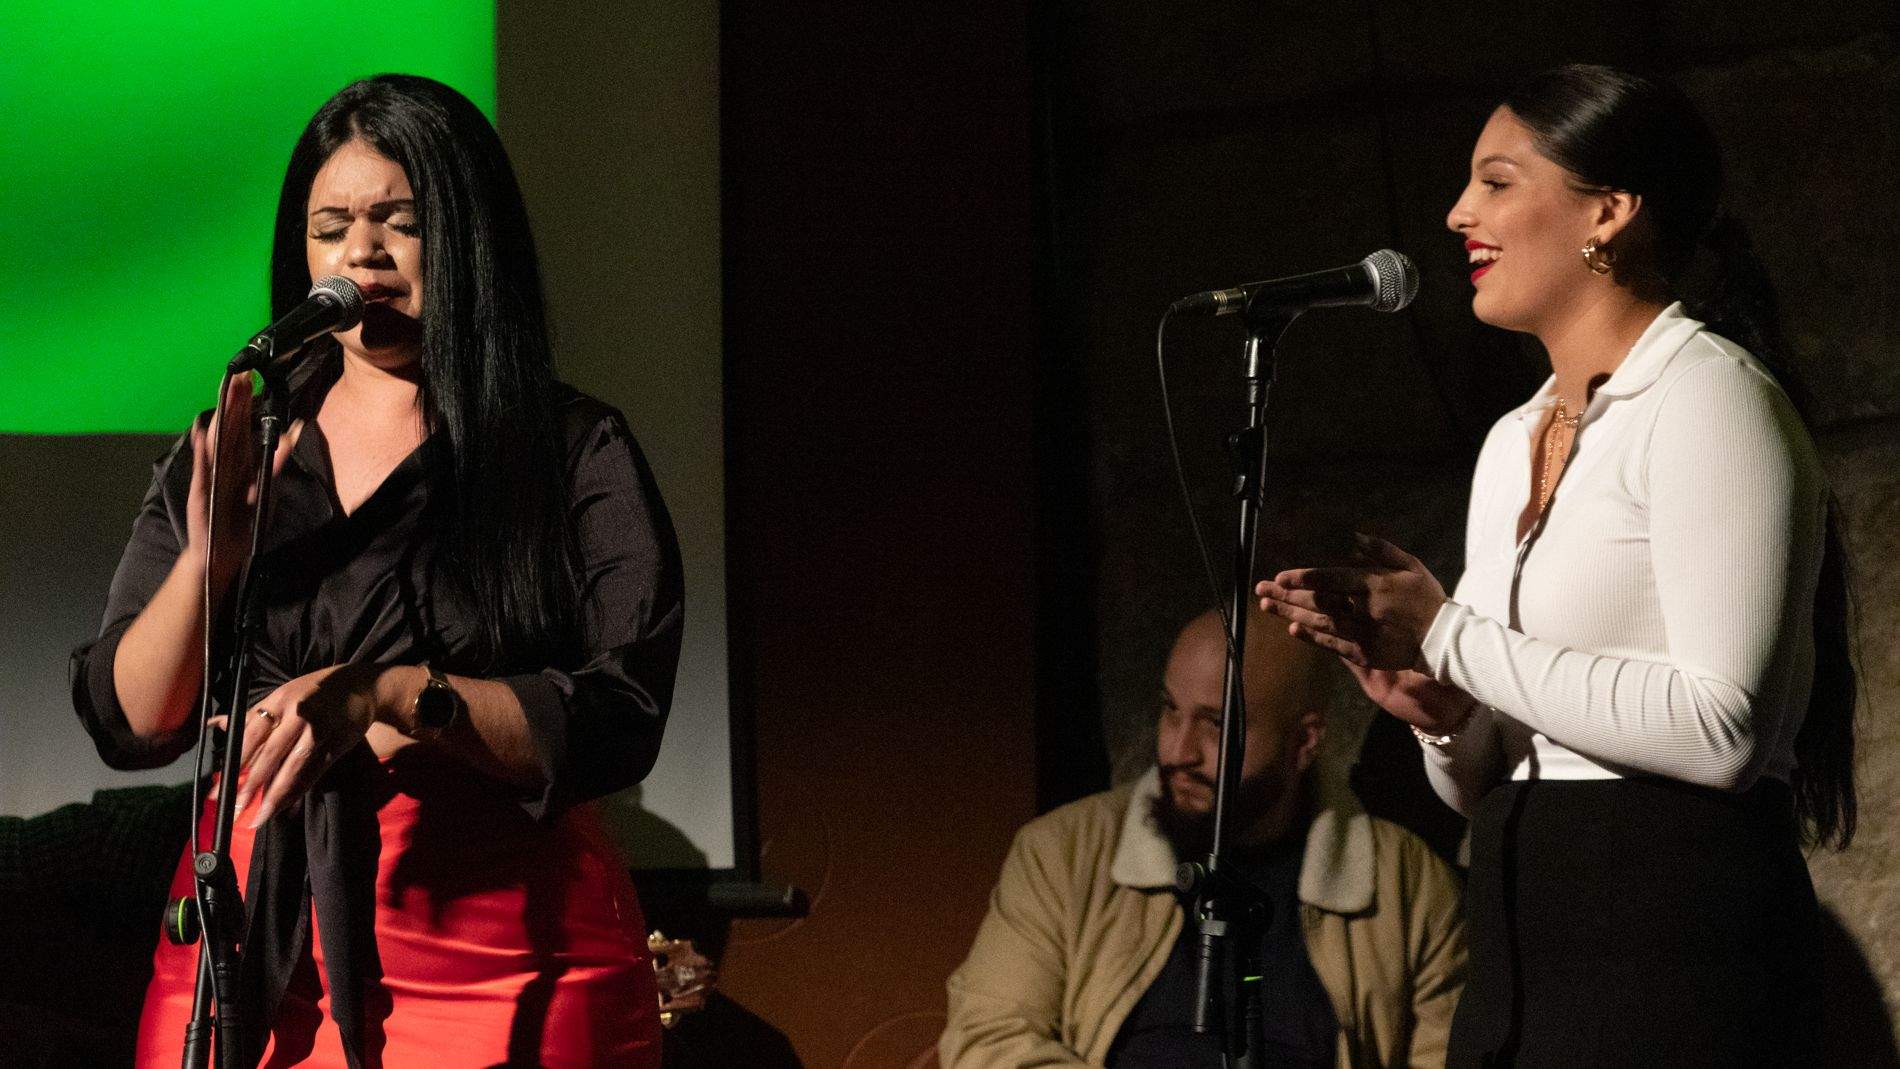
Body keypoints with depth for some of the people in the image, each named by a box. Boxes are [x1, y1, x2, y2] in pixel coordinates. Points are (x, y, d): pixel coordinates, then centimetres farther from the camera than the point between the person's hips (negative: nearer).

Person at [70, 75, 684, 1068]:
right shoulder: (222, 457, 12)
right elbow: (125, 724, 5)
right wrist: (206, 560, -12)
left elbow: (619, 724, -10)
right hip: (248, 955, 3)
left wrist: (394, 697, -23)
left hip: (497, 964, -3)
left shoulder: (575, 454, 1)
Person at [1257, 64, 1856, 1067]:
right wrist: (1438, 708, -2)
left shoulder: (1708, 398, -7)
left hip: (1674, 955, -8)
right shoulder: (1513, 441, 17)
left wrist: (1451, 637, -13)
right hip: (1522, 963, 8)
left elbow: (1721, 728, -20)